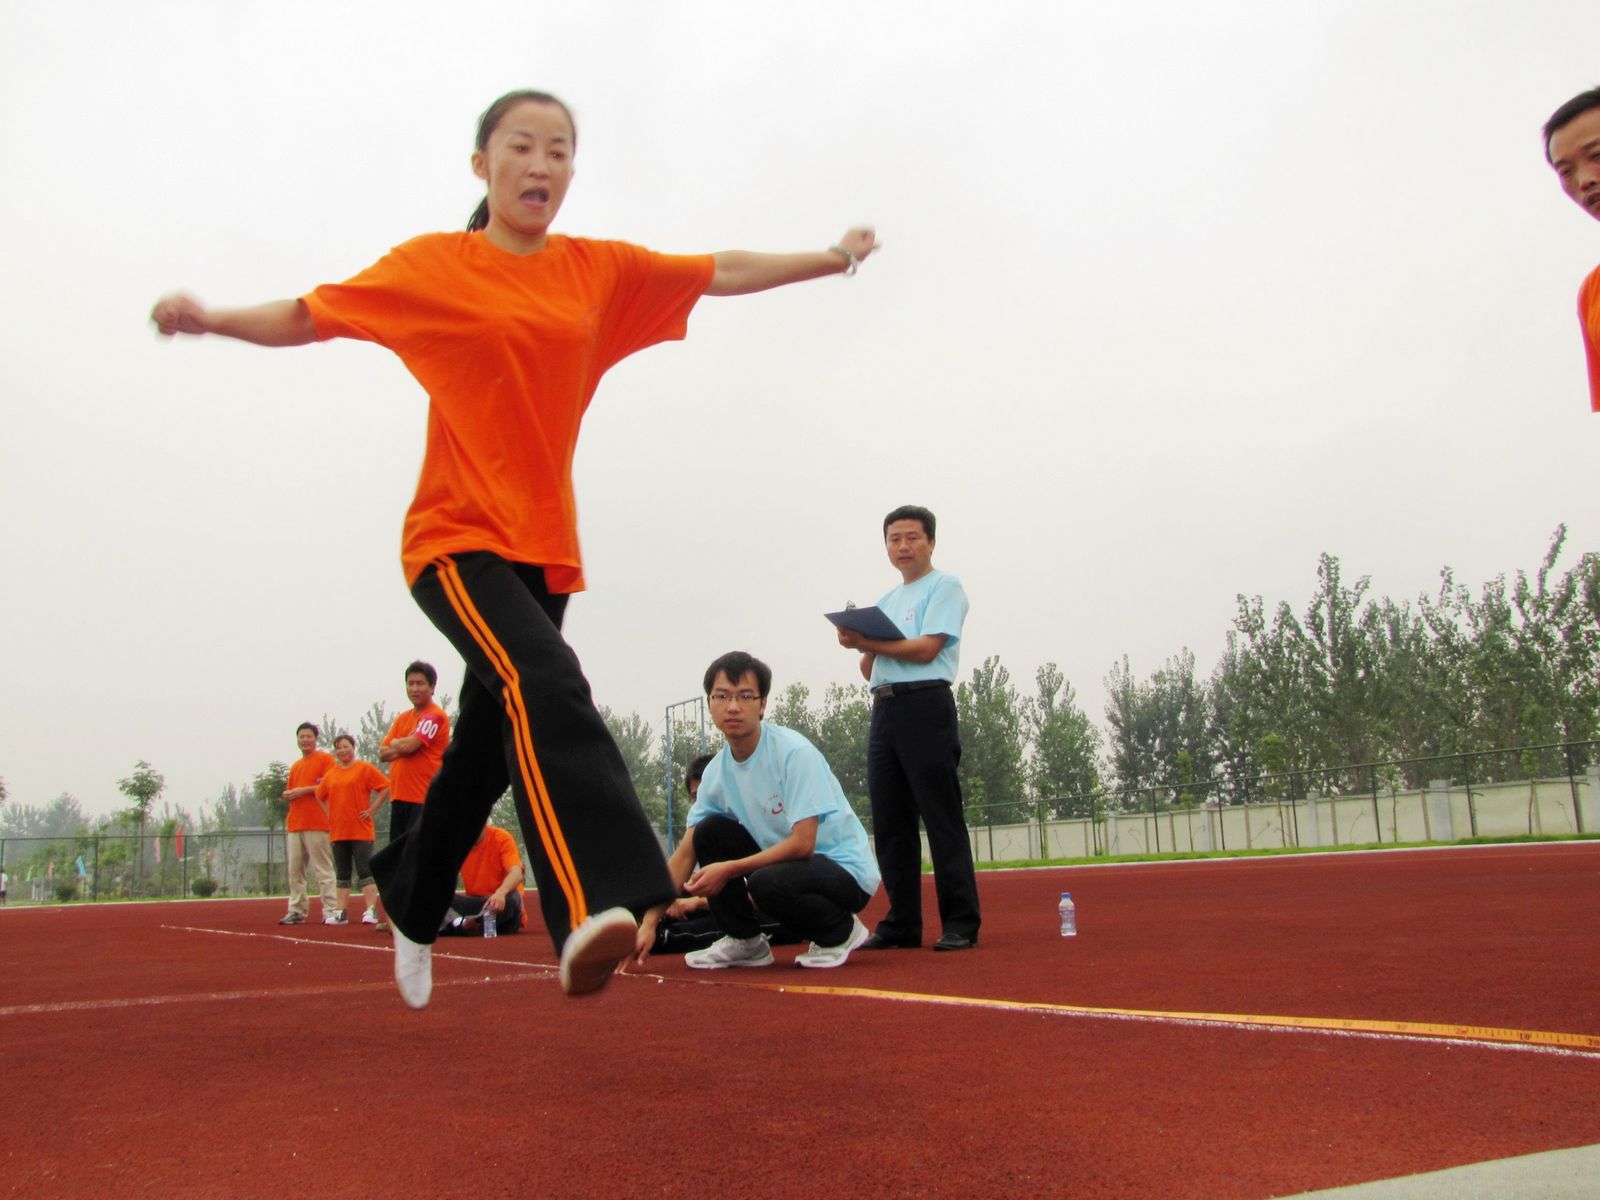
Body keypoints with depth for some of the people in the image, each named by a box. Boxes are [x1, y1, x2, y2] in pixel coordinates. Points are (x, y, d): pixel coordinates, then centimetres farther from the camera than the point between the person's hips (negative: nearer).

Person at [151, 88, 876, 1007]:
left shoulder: (601, 270, 9)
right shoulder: (434, 265, 2)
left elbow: (722, 272, 13)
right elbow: (308, 318, 4)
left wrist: (832, 259, 10)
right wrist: (209, 319, -11)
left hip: (545, 548, 5)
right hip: (457, 539, -4)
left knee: (485, 750, 12)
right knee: (545, 684, -32)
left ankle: (412, 908, 35)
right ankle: (593, 907, -44)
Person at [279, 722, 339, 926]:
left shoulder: (325, 758, 2)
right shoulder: (295, 766, 24)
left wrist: (303, 790, -12)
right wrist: (288, 794, 6)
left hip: (317, 824, -7)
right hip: (294, 824, 7)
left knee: (323, 870, -9)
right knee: (294, 870, 4)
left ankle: (331, 911, -9)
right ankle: (296, 911, 8)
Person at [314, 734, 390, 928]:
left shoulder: (364, 768, -4)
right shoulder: (331, 773, 12)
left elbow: (385, 787, -8)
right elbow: (320, 795, 26)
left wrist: (372, 809, -10)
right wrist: (328, 814, 14)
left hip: (360, 830, -5)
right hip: (338, 831, 5)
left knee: (365, 870, -7)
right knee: (342, 873, 9)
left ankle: (371, 911, -8)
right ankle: (340, 912, 12)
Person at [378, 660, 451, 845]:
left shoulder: (435, 716, -9)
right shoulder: (401, 719, 17)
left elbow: (409, 746, -19)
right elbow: (383, 754, 10)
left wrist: (395, 743, 2)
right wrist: (403, 745, -7)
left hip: (424, 799, -9)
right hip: (399, 797, 9)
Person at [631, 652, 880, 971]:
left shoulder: (794, 752, -21)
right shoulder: (718, 770, -1)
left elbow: (802, 844, -26)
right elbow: (685, 854, 2)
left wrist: (727, 869, -23)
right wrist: (649, 923, -5)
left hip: (848, 870, -7)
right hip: (789, 860, 7)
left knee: (767, 882, -34)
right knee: (710, 831, -5)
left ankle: (841, 931, -4)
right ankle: (744, 942, 7)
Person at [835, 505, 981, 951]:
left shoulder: (944, 587, 2)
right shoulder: (885, 602, 23)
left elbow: (926, 648, -12)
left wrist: (867, 642, -5)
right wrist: (862, 647, -2)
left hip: (926, 705, -7)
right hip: (884, 709, 7)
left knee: (942, 818, -7)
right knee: (890, 823, 6)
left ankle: (961, 924, -4)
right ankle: (901, 924, 12)